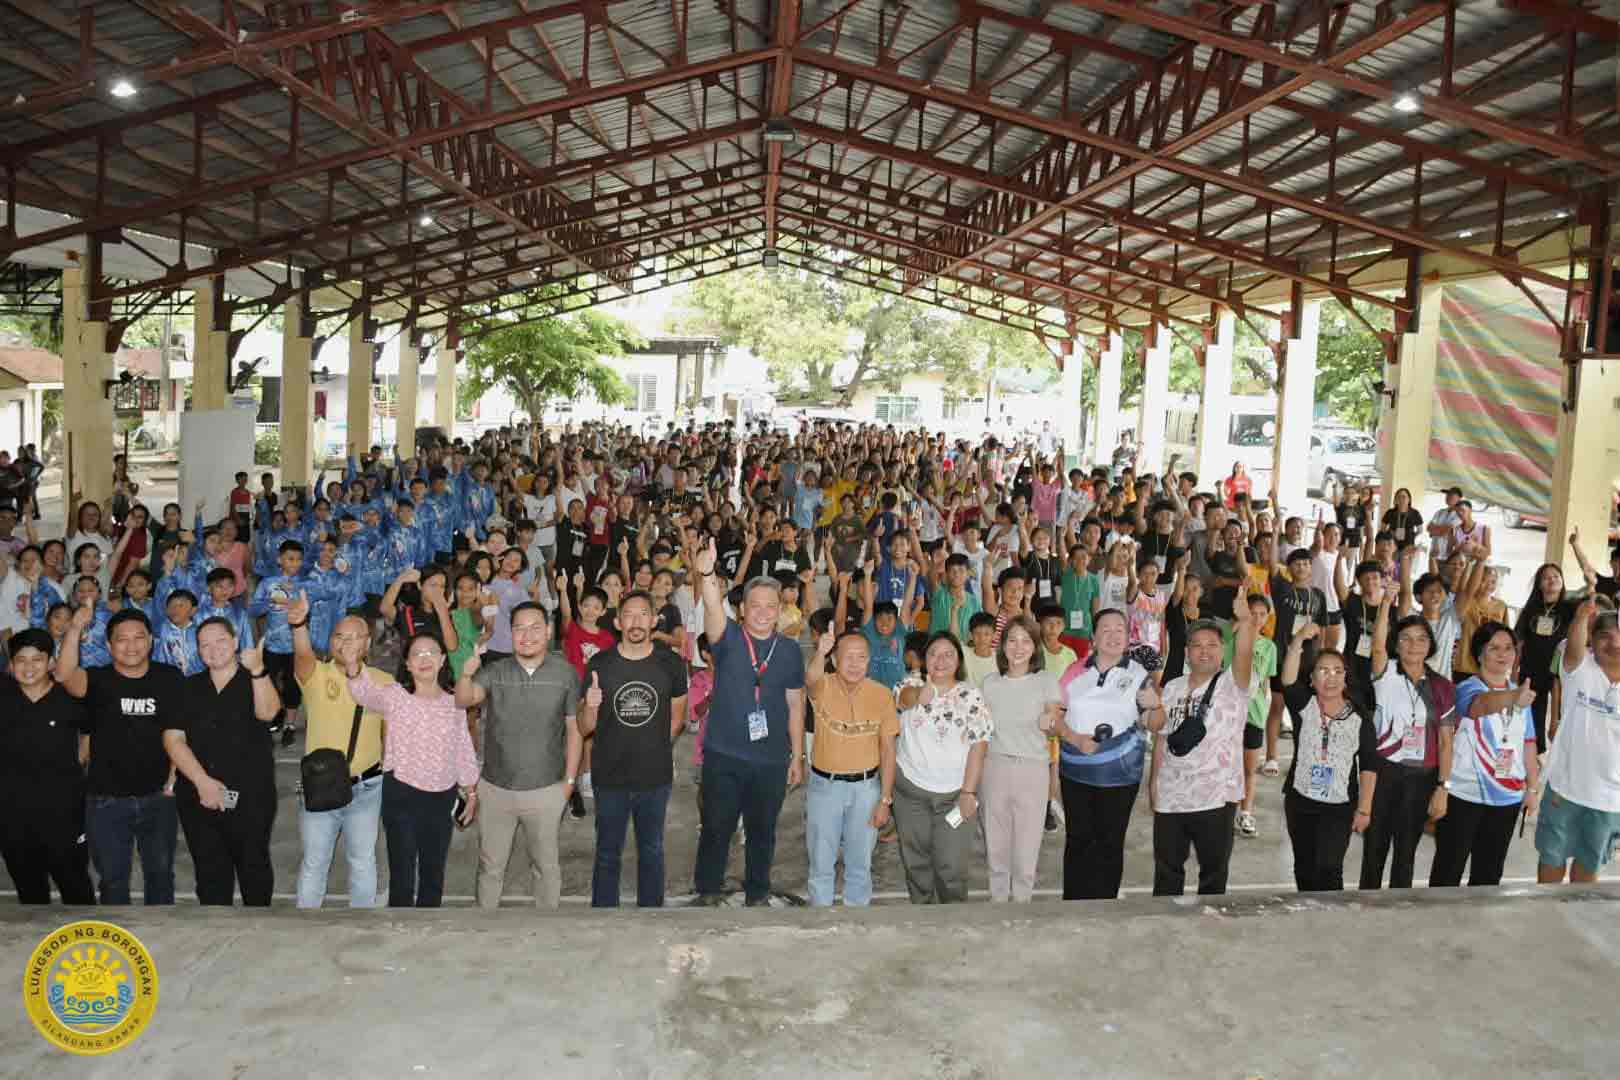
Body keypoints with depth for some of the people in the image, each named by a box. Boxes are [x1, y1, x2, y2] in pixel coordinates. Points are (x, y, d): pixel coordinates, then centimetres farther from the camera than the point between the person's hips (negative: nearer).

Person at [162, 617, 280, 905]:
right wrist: (202, 781, -11)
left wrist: (257, 670, -37)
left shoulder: (258, 682, 2)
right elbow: (172, 738, 2)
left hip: (250, 797, -3)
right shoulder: (189, 688, 11)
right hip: (198, 797, 3)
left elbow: (267, 712, -20)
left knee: (254, 868, 5)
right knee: (211, 874, 9)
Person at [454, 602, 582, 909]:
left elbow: (574, 728, -2)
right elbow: (464, 700, -22)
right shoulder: (495, 671, -5)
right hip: (495, 788, 1)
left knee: (546, 866, 16)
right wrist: (466, 675, -43)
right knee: (491, 866, 18)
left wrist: (569, 779, -2)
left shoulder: (565, 673, -8)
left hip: (546, 790, -1)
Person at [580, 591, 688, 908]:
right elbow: (584, 728, -4)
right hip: (610, 777, -1)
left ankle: (651, 905, 34)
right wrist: (591, 707, -24)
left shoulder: (671, 664, -6)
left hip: (656, 777, 1)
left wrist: (655, 749, 4)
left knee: (652, 852, 18)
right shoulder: (599, 664, -8)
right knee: (608, 855, 14)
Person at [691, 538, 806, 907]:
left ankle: (757, 893, 34)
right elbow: (713, 609, -28)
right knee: (716, 828, 9)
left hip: (772, 759, 2)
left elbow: (795, 705, 8)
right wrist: (707, 574, -49)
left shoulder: (790, 651, 3)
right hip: (723, 755, -2)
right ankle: (708, 890, 29)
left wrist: (797, 756, 6)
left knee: (762, 831, 16)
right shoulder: (728, 638, -6)